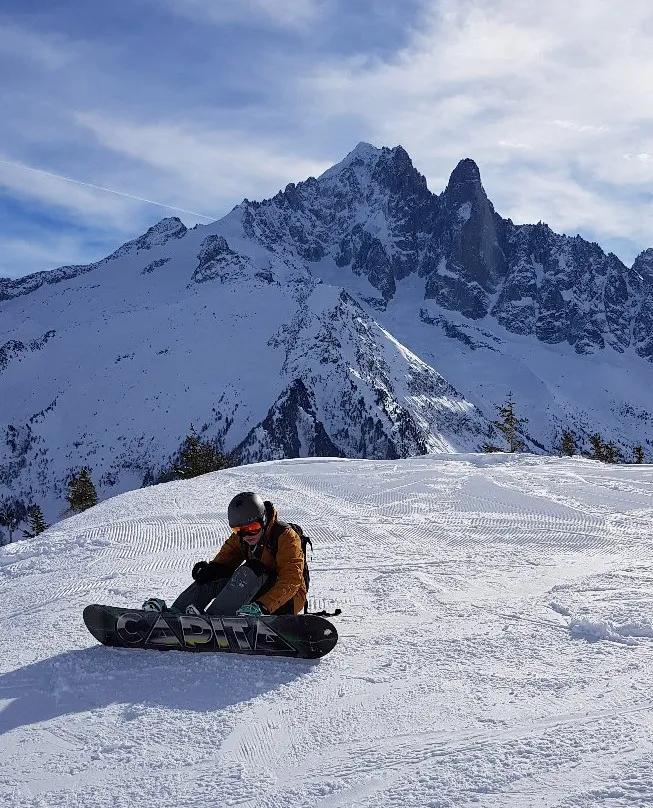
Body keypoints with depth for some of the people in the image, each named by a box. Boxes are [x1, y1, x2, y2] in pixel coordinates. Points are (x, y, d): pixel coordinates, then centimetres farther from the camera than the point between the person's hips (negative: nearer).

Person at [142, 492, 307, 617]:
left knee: (251, 570, -31)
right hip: (257, 595, 7)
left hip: (287, 600, -7)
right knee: (210, 578, -6)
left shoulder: (285, 536, -18)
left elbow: (291, 580, -27)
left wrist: (263, 606, -40)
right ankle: (174, 614, -21)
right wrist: (210, 569, -19)